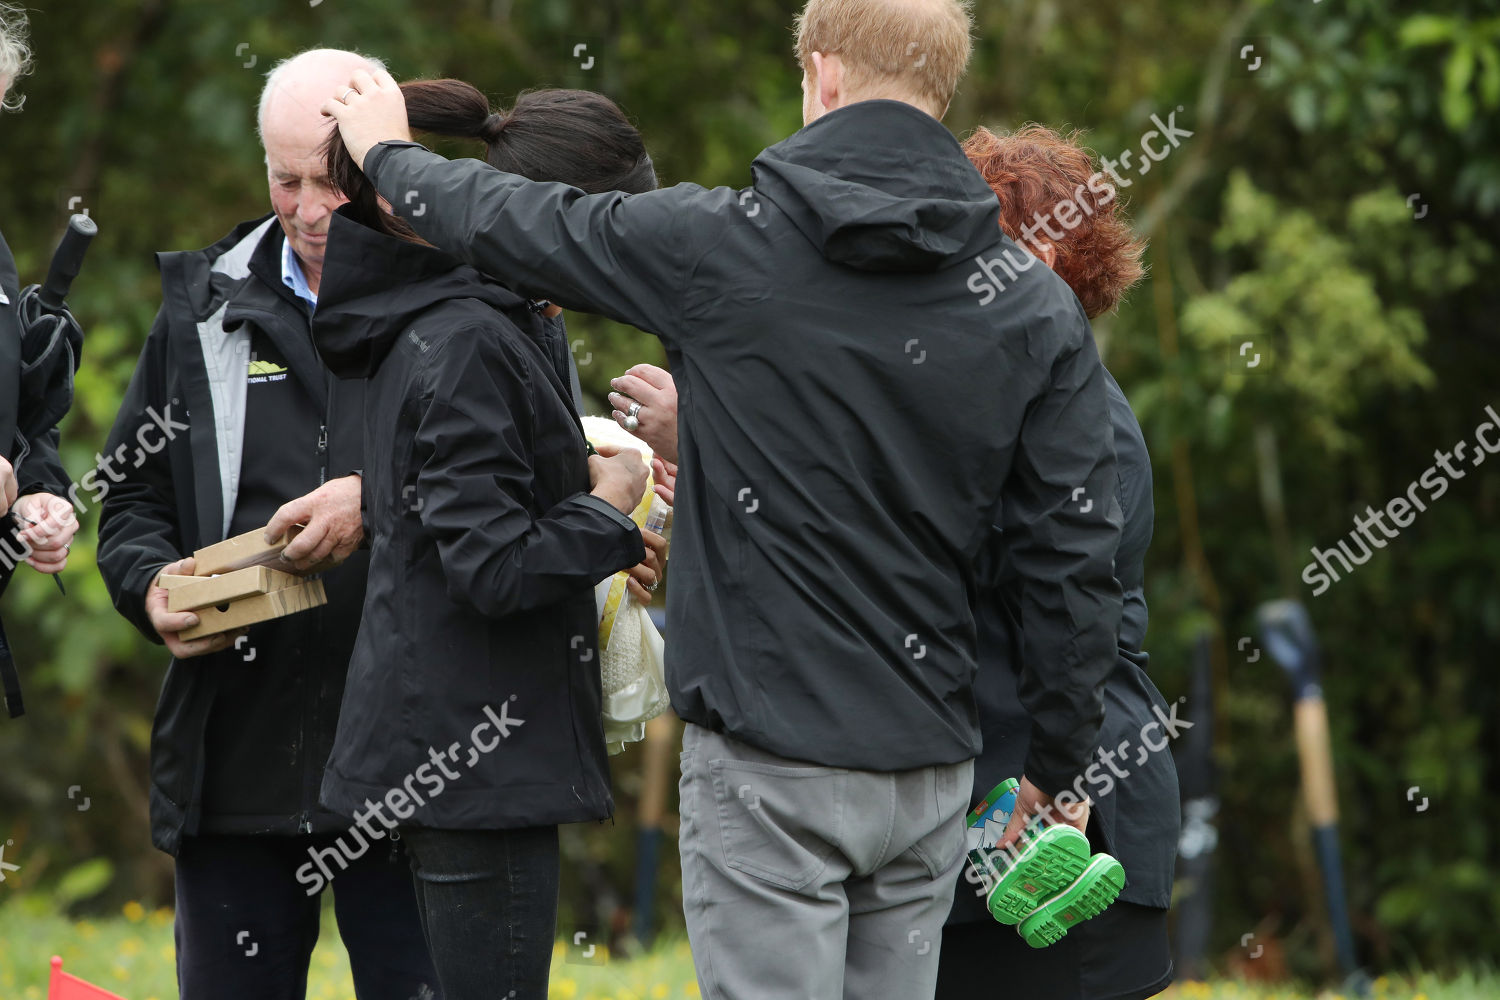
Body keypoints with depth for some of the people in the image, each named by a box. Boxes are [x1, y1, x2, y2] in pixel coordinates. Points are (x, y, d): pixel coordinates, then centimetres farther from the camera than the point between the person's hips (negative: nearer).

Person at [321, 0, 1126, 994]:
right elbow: (1075, 553, 1)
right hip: (931, 764, 4)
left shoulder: (726, 246, -8)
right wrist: (1061, 765, 11)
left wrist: (389, 152, 28)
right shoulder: (1036, 306, 1)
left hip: (771, 761, -4)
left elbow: (515, 224, 7)